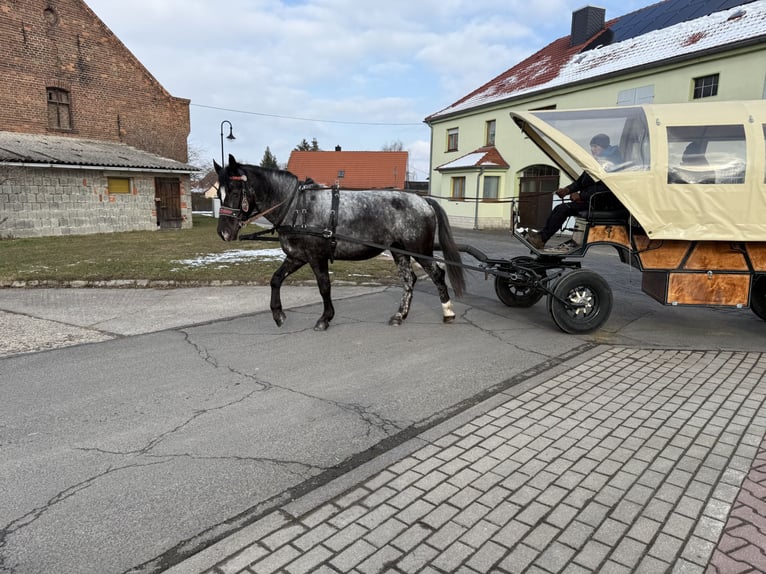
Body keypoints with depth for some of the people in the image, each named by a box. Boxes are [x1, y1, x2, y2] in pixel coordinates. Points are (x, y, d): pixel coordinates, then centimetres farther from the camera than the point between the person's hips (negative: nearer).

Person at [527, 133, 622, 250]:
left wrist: (581, 196, -21)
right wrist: (568, 190, 0)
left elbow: (603, 188, -20)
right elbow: (580, 181, 19)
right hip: (586, 200, 9)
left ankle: (542, 238, -24)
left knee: (564, 209, -23)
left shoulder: (608, 164, -10)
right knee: (559, 208, -7)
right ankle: (542, 234, -15)